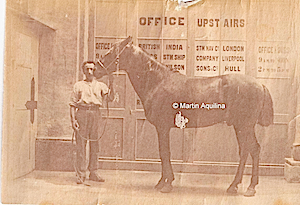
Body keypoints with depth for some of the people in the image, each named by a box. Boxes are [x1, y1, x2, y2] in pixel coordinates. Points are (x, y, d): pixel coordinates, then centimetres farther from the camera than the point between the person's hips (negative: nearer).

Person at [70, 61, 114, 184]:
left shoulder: (100, 85, 14)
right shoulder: (78, 85, 11)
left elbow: (110, 98, 0)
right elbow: (73, 104, 7)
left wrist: (111, 85, -11)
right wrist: (73, 119, -4)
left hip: (95, 114, 2)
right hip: (82, 113, -2)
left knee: (94, 144, 5)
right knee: (80, 144, -5)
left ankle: (93, 173, 16)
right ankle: (80, 175, 1)